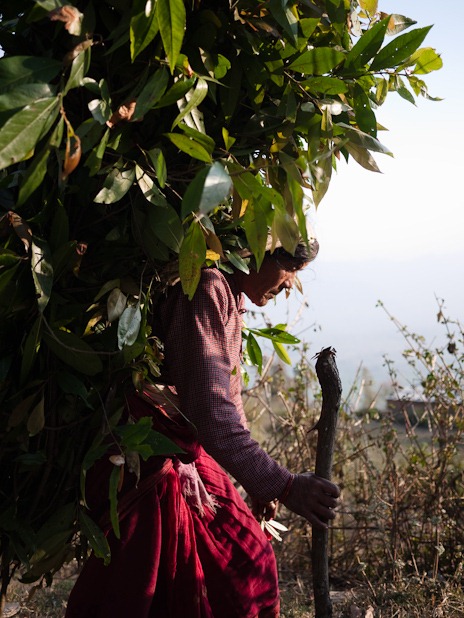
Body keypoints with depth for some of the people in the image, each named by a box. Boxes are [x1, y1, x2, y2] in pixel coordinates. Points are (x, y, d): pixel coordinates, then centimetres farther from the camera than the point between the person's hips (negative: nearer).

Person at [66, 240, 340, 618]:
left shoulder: (231, 300, 11)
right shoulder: (208, 289, -21)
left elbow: (229, 401, 22)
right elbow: (209, 411, -31)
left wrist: (258, 483, 25)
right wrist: (281, 485, -29)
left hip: (192, 458, 10)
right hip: (152, 470, -10)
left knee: (249, 564, 13)